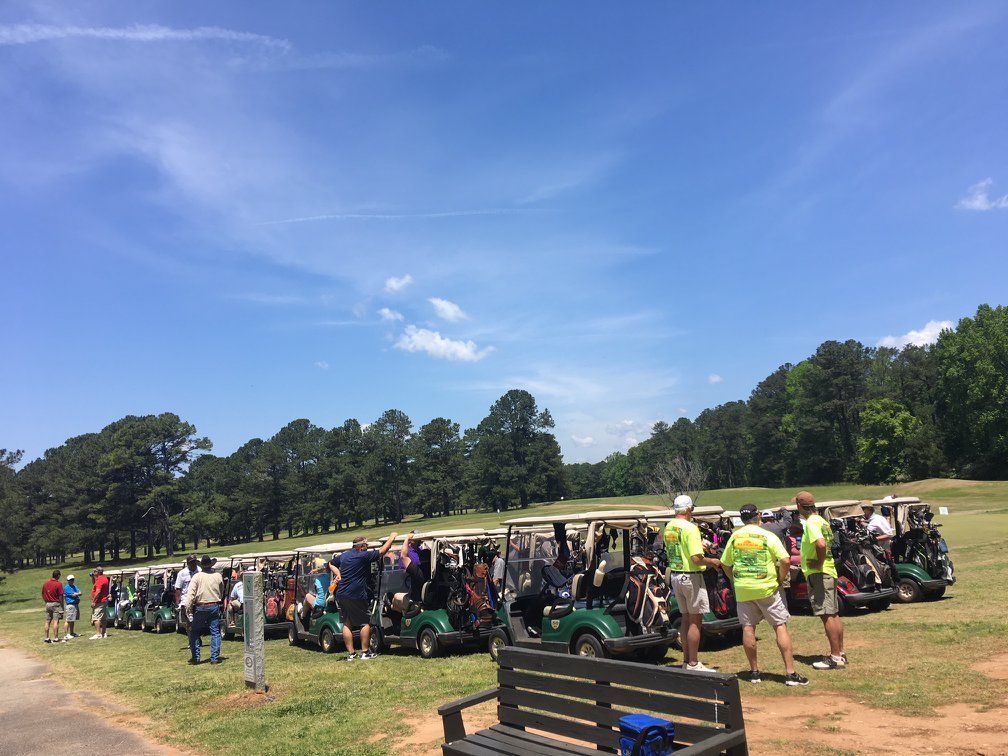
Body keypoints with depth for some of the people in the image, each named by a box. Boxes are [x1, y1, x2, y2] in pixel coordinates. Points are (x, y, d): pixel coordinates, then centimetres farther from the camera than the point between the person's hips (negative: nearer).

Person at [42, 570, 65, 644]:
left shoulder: (45, 583, 6)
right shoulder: (59, 584, -12)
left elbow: (43, 594, 12)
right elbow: (60, 596, -12)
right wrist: (62, 606, -4)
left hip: (47, 604, 6)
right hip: (56, 604, -6)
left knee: (47, 622, 11)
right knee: (56, 621, -5)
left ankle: (46, 638, 15)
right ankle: (55, 638, -6)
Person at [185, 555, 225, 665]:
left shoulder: (197, 576, -6)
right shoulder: (218, 576, 2)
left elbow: (190, 594, -12)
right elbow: (221, 593, 12)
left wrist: (188, 608, -11)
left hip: (200, 607, -2)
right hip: (215, 606, 2)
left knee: (194, 633, 12)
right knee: (215, 633, 6)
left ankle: (195, 658, 11)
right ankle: (215, 658, 4)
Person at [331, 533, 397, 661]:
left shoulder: (343, 555, 12)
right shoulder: (364, 555, -10)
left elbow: (331, 563, 28)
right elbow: (382, 551, -8)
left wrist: (338, 575, 18)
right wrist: (392, 537, 4)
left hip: (341, 595, 7)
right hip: (356, 596, -7)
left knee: (347, 624, 11)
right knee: (365, 623, 6)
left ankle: (350, 653, 11)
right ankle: (365, 652, 6)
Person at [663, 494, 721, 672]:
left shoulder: (668, 527, 8)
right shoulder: (690, 528, -18)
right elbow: (696, 559, -23)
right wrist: (711, 561, -5)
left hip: (675, 576, 8)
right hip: (691, 577, -8)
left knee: (686, 619, 16)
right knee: (695, 621, 0)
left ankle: (686, 661, 23)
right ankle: (693, 664, 4)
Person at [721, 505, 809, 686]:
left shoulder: (734, 537, 4)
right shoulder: (768, 536, -7)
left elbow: (725, 564, 9)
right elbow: (785, 561, -15)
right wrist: (781, 579, 0)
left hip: (742, 590, 3)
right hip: (767, 589, -3)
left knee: (748, 628, 8)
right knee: (781, 627, 2)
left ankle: (754, 671, 16)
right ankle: (790, 673, -1)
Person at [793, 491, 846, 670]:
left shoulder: (811, 523, -16)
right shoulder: (822, 521, 14)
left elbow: (821, 544, -30)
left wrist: (819, 563, -19)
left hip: (818, 573, -10)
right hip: (829, 571, 10)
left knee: (826, 615, -7)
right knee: (834, 614, 14)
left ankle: (835, 658, -4)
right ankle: (840, 653, 21)